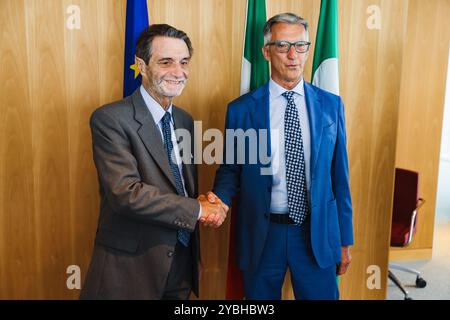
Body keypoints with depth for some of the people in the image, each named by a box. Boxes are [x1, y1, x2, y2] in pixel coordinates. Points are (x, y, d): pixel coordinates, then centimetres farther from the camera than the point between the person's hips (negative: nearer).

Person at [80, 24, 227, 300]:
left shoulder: (186, 120, 7)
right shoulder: (111, 119, -15)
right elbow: (126, 192, -24)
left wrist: (205, 202, -8)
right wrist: (197, 209, -18)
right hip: (131, 267, -6)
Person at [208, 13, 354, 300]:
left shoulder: (331, 105, 1)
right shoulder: (241, 109, -4)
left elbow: (339, 175, 3)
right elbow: (230, 169, 3)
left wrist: (345, 239, 6)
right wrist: (220, 198, -19)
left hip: (317, 234, 1)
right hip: (261, 233, 0)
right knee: (260, 295, 17)